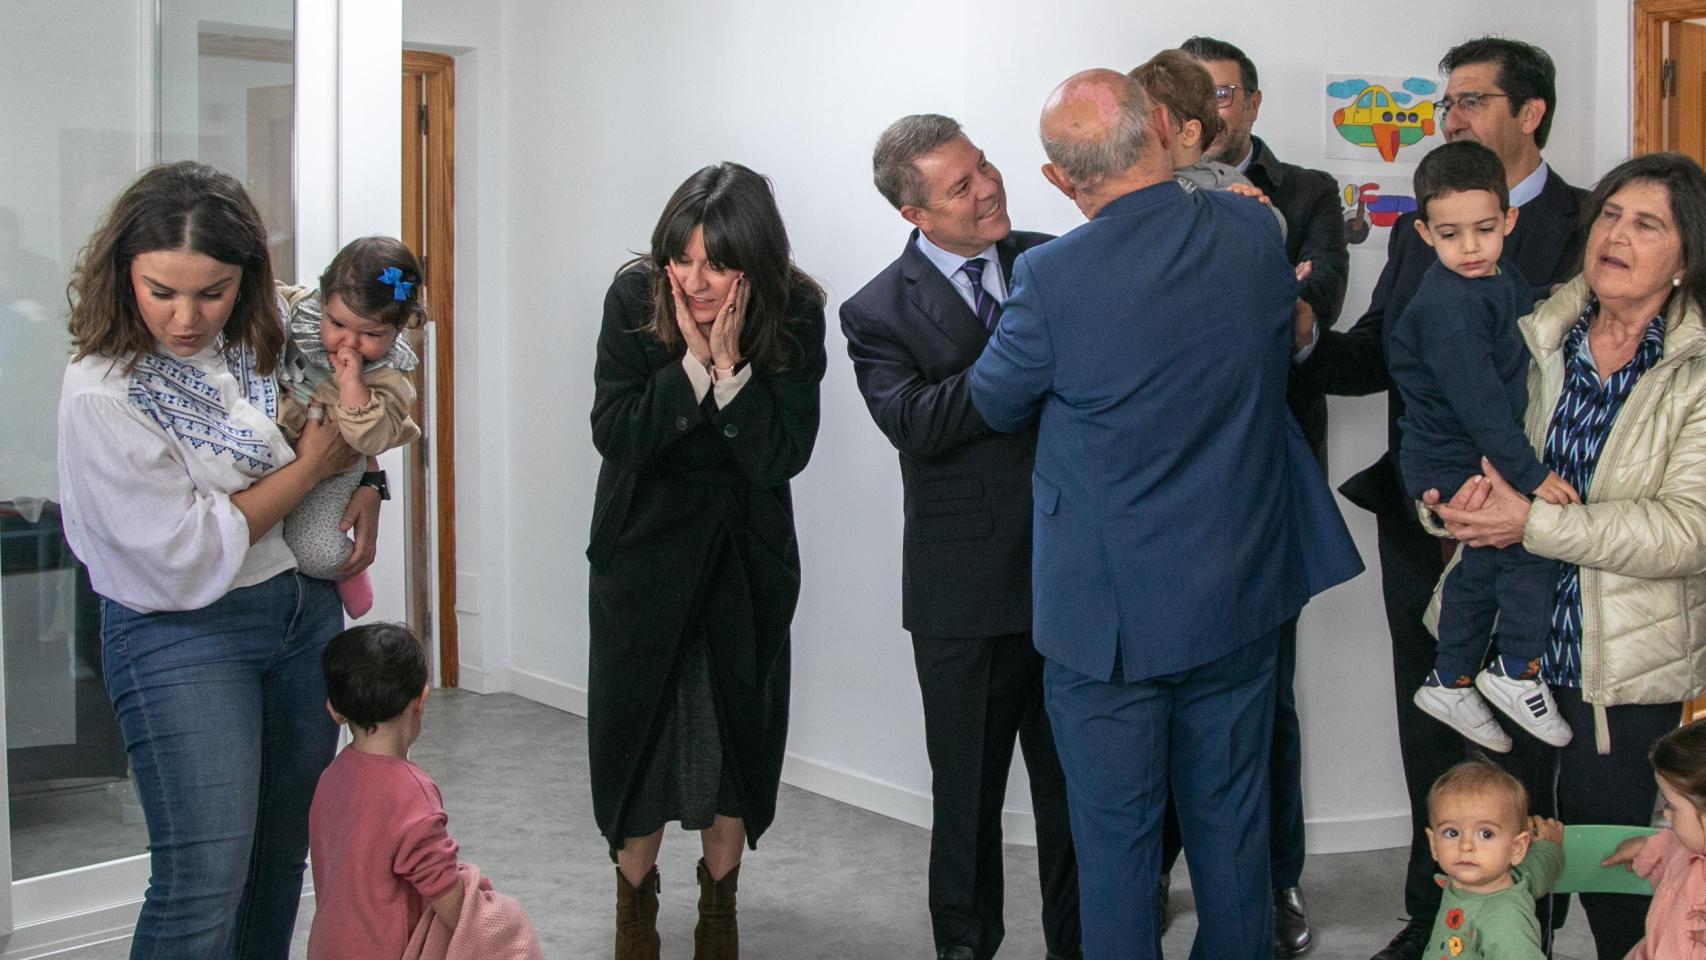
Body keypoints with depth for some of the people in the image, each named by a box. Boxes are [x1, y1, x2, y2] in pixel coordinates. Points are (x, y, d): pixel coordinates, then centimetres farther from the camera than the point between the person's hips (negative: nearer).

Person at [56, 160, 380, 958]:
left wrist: (366, 486, 0)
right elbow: (186, 558, -20)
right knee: (206, 883, -9)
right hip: (183, 632, -6)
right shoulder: (102, 395, -21)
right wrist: (310, 468, -14)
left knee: (285, 851, 15)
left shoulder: (267, 332, -3)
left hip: (306, 607, 6)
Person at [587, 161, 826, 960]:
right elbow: (614, 436, -21)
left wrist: (731, 366, -31)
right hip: (645, 543, -1)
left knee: (738, 721, 6)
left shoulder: (795, 315, -17)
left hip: (747, 552, 1)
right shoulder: (635, 297, -18)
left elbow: (783, 456, -20)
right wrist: (692, 362, -30)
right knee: (638, 717, 3)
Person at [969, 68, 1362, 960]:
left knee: (1115, 831, 11)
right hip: (1240, 590, 4)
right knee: (1229, 815, 20)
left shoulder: (1053, 275, -22)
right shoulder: (1254, 232, -9)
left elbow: (993, 403, -3)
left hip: (1111, 609, -4)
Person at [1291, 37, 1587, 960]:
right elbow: (1375, 359, 9)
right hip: (1422, 527, 6)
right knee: (1431, 745, 16)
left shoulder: (1587, 228, -8)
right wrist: (1307, 337, -11)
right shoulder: (1418, 227, 11)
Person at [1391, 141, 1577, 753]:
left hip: (1481, 458, 9)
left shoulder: (1503, 279, 4)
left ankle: (1450, 685, 34)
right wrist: (1530, 474, -27)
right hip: (1449, 467, -9)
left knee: (1482, 570, 18)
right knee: (1532, 542, -15)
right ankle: (1518, 671, 1)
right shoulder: (1448, 305, -25)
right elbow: (1476, 399, -28)